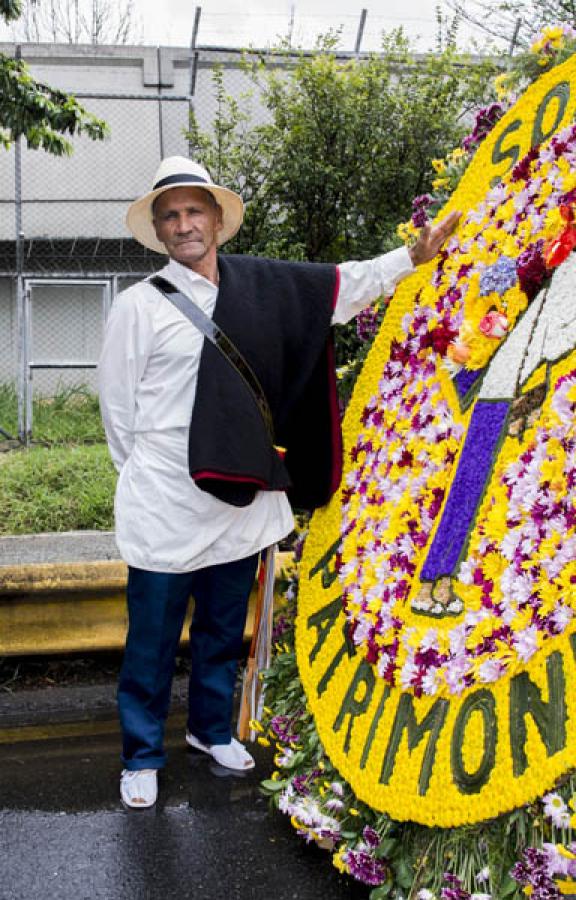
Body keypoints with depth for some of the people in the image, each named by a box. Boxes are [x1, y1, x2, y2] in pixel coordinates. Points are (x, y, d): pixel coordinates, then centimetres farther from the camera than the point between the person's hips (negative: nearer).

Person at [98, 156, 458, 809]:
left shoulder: (261, 286, 5)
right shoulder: (138, 305, -7)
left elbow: (344, 285, 15)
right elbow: (117, 407, -2)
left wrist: (415, 255, 14)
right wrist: (148, 480, 4)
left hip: (240, 503, 4)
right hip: (165, 511, -4)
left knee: (224, 631, 19)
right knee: (152, 641, 7)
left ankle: (211, 728, 41)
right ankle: (141, 757, 26)